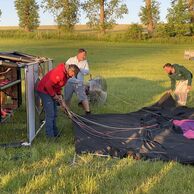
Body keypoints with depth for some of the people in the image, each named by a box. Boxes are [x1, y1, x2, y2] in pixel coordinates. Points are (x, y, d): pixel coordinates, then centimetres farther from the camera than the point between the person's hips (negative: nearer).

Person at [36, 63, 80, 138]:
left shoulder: (65, 74, 5)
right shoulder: (59, 73, -28)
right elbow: (48, 85, -29)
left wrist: (59, 94, 6)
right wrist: (54, 95, -17)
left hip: (51, 91, 10)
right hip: (44, 90, -10)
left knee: (54, 114, 14)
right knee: (50, 114, -10)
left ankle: (55, 133, 24)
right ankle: (50, 136, -4)